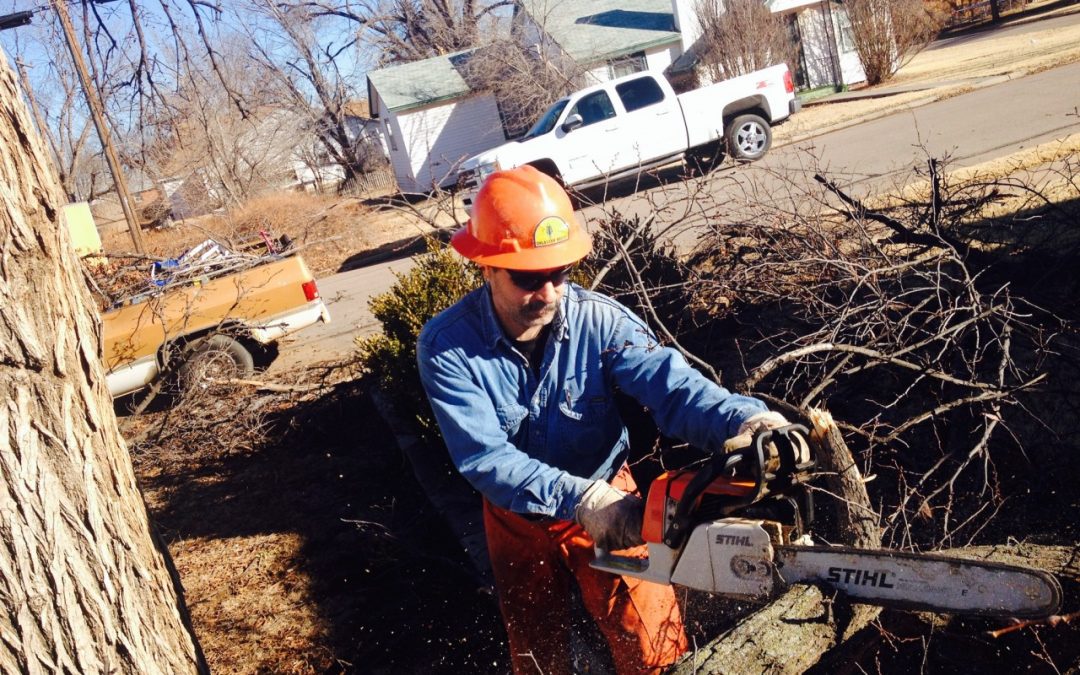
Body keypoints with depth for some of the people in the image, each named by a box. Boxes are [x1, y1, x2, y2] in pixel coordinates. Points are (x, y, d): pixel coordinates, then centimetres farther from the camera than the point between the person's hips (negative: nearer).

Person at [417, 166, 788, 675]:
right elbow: (484, 457, -30)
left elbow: (668, 384, -35)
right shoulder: (447, 346, -25)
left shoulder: (599, 319, -23)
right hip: (517, 517, 1)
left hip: (606, 496, 0)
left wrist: (742, 420, -54)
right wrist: (578, 499, -40)